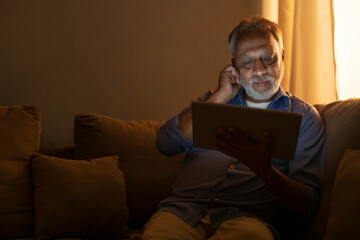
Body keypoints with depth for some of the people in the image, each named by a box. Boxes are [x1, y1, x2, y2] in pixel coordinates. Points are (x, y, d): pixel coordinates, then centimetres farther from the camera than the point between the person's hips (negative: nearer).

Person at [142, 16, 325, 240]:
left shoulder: (304, 116, 14)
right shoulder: (216, 99, 24)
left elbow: (306, 205, 3)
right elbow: (166, 144, 7)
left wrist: (263, 168, -19)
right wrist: (220, 96, 4)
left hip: (248, 216, -2)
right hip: (184, 207, 2)